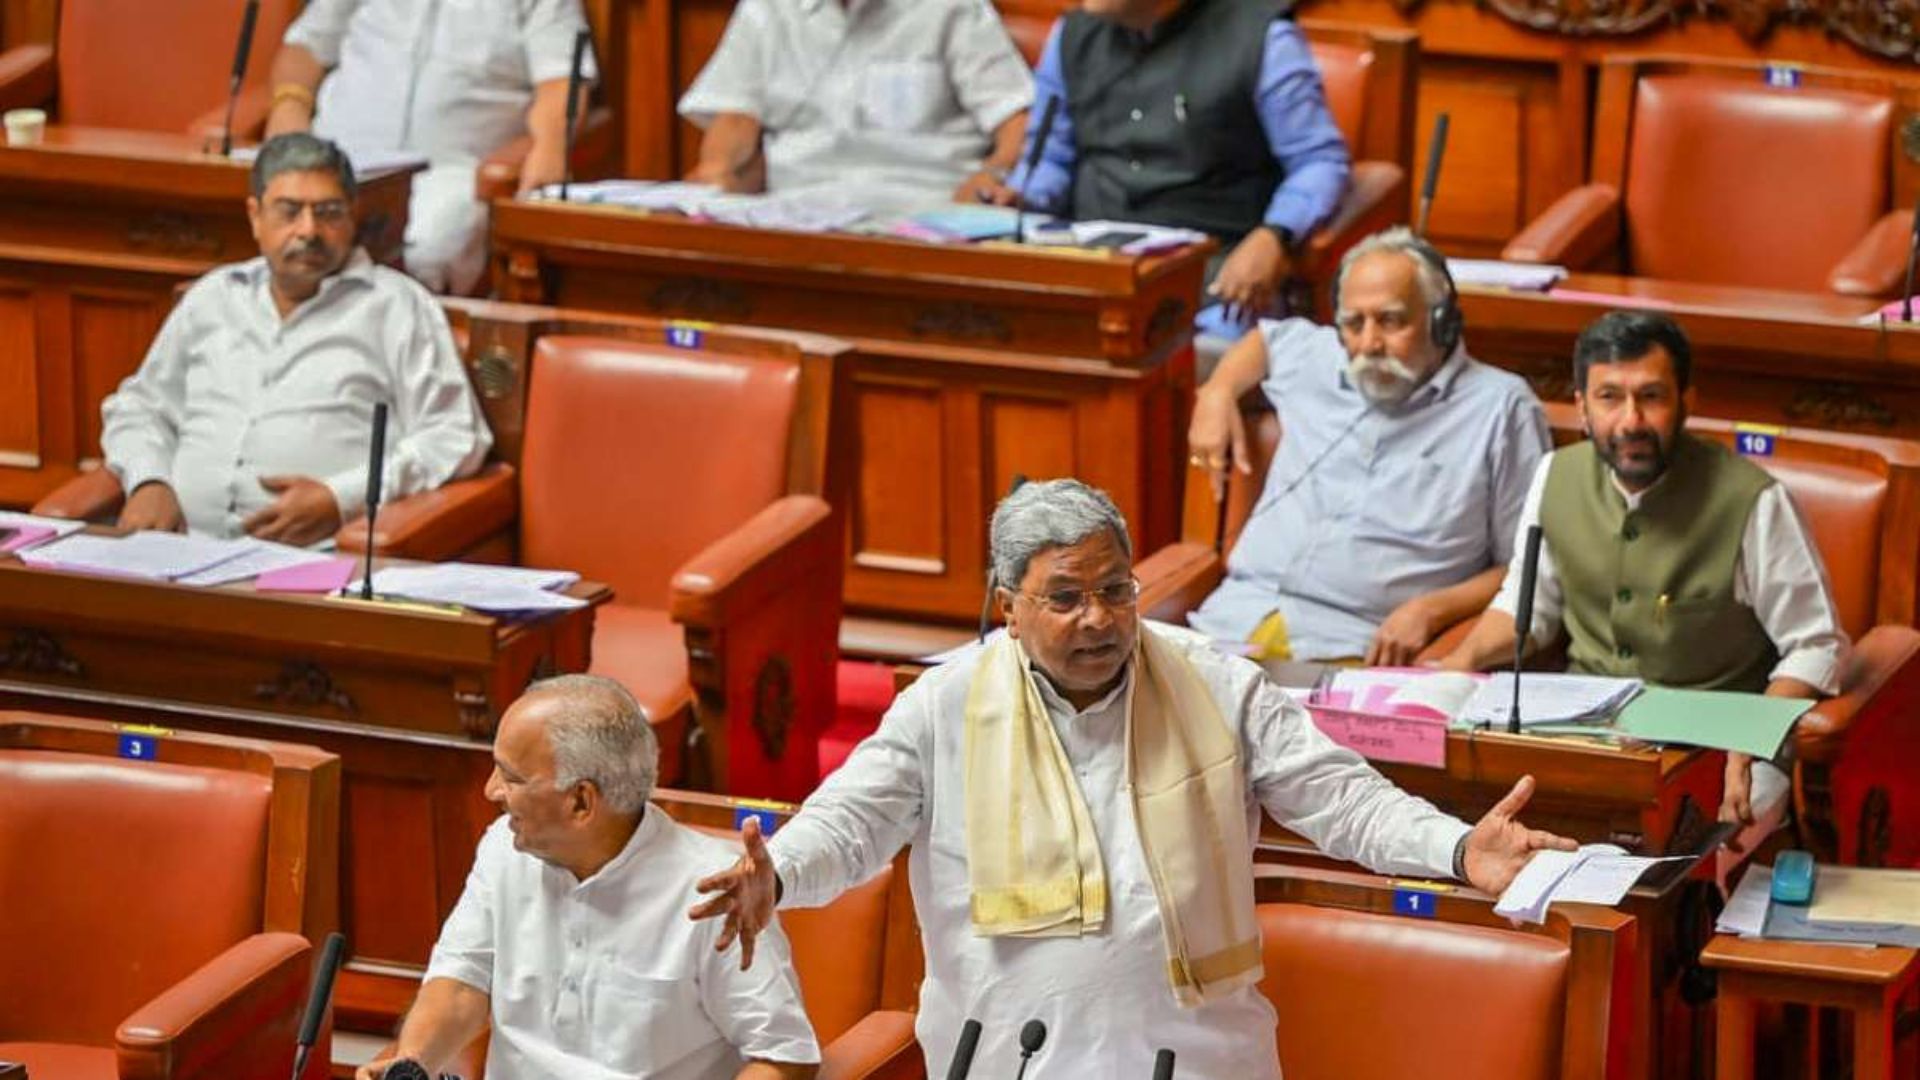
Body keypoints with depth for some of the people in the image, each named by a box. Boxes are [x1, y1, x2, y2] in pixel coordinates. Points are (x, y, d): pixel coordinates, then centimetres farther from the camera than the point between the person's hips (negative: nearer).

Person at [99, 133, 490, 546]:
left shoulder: (396, 306, 10)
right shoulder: (213, 296, 24)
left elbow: (455, 439, 2)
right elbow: (138, 404, 31)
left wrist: (341, 499, -11)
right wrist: (149, 483, 8)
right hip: (186, 548, 4)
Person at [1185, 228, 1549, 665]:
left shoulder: (1500, 407, 4)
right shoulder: (1320, 362, 20)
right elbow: (1267, 338, 46)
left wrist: (1432, 610, -12)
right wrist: (1217, 395, 26)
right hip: (1234, 620, 4)